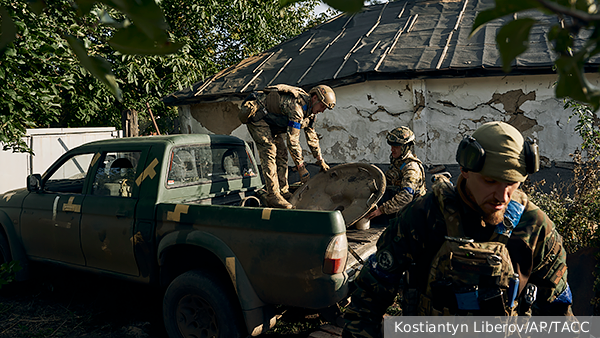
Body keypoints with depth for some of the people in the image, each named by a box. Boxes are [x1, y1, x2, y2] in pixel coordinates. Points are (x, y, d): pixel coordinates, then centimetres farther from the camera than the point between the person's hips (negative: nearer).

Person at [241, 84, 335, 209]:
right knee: (269, 152, -18)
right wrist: (301, 167, -27)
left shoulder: (310, 110, -1)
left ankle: (283, 192, 7)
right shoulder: (296, 106, -32)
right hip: (256, 115, -10)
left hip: (270, 121, 10)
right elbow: (293, 139, -31)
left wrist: (321, 161, 14)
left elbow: (312, 136, 11)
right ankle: (273, 196, -18)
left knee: (281, 153, 4)